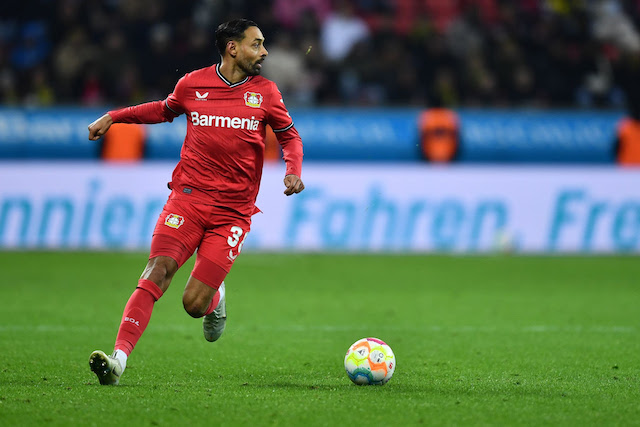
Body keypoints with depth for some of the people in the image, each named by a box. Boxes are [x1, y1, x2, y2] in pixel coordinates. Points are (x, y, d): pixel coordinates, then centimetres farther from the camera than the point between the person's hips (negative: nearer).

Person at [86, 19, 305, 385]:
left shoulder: (265, 93, 5)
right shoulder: (193, 84, 5)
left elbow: (290, 136, 17)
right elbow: (165, 110, 26)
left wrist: (293, 170, -3)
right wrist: (114, 117, 21)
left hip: (234, 213, 0)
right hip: (188, 198, 0)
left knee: (194, 304, -8)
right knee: (157, 273, -21)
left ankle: (215, 298, 29)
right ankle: (119, 359, -26)